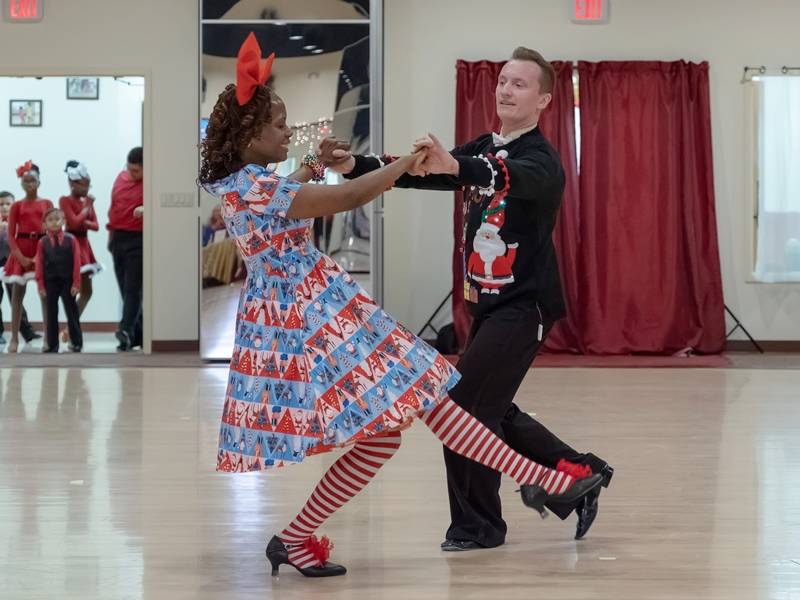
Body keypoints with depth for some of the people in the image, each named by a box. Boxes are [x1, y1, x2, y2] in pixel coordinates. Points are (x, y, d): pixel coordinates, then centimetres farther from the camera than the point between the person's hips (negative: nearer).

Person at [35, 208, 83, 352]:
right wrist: (41, 285, -2)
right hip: (50, 282, 1)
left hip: (67, 281, -1)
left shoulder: (71, 240, -3)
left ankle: (76, 342, 13)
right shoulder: (43, 242, 0)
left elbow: (77, 263, -3)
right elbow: (39, 265, 2)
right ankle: (52, 344, 10)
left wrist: (76, 283, -6)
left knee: (71, 311, 4)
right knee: (51, 313, 5)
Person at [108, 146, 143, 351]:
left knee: (133, 288, -12)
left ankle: (127, 331, -19)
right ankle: (138, 335, 14)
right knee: (125, 288, 8)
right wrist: (111, 234, 22)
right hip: (119, 238, 7)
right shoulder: (121, 178, 13)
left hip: (138, 240, -7)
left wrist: (146, 209, -36)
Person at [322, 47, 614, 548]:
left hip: (523, 305, -9)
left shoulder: (542, 160, -14)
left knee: (466, 406, -12)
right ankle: (580, 475, 27)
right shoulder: (482, 151, 10)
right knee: (491, 411, 15)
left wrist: (455, 167, -57)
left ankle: (478, 524, 1)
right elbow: (422, 172, 0)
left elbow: (509, 176, -37)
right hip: (489, 301, 9)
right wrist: (355, 166, -15)